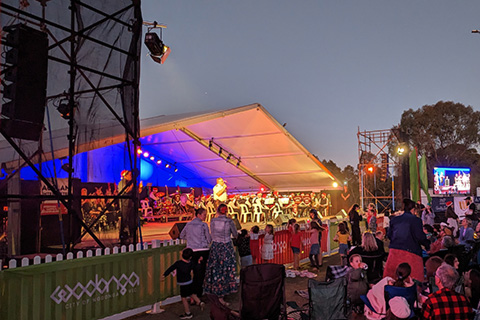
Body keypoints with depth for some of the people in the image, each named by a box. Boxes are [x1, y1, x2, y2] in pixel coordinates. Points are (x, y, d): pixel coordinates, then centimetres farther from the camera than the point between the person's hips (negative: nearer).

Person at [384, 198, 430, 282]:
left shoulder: (394, 220, 9)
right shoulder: (416, 220, -6)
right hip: (410, 252, -4)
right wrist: (428, 245, 8)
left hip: (394, 251, 5)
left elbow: (389, 235, 12)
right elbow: (420, 237, -9)